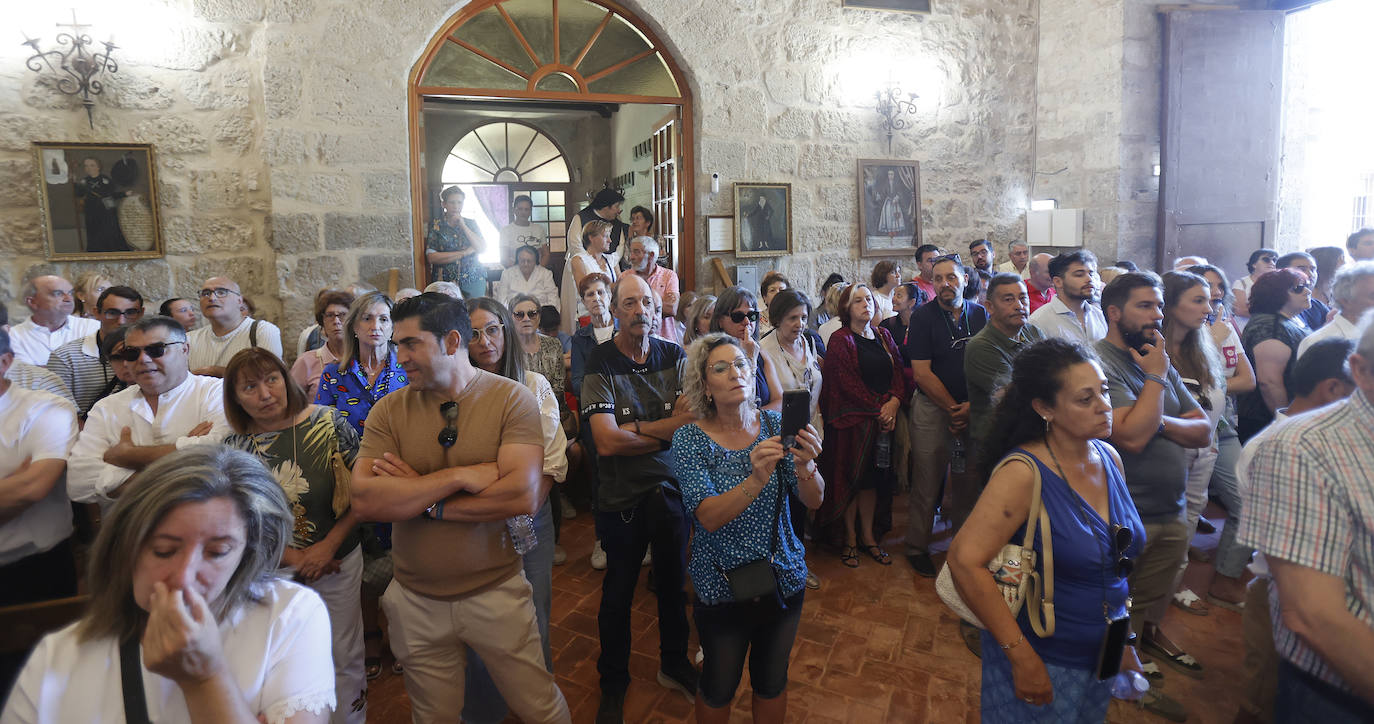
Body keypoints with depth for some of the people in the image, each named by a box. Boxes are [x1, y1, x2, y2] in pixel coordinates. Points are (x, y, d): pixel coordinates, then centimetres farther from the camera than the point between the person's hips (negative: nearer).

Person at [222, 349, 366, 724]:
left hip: (337, 563, -2)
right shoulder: (234, 447, -3)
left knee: (343, 660, 7)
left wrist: (328, 546, -14)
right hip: (272, 569, 2)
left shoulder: (329, 422, -11)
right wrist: (292, 558, -8)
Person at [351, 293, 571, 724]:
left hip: (496, 591, -2)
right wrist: (460, 477, -22)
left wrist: (417, 499, -17)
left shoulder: (511, 398, -11)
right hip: (416, 602, 2)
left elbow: (523, 496, -22)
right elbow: (365, 501, -16)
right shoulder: (389, 410, -4)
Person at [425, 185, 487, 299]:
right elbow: (431, 258, -8)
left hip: (474, 281, 2)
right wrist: (464, 252, -10)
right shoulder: (435, 225, 3)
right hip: (445, 282, -2)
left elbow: (482, 248, -4)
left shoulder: (471, 223, 10)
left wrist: (463, 226, -9)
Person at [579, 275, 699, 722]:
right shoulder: (600, 363, -12)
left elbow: (694, 416, -14)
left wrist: (634, 428, -18)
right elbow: (607, 441, -22)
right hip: (621, 496, -3)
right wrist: (667, 428, -13)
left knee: (673, 582, 19)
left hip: (671, 488, 3)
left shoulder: (674, 357, -1)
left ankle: (674, 665, 44)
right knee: (618, 592, 13)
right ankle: (613, 683, 36)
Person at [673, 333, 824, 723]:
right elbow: (709, 517, -25)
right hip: (722, 585, -2)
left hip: (784, 576, 3)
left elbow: (814, 501, -11)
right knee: (719, 687, 16)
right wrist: (757, 479, -41)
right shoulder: (689, 439, -14)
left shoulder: (775, 424, -6)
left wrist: (804, 466, -33)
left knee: (772, 680, 20)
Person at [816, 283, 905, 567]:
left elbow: (899, 373, 6)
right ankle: (850, 540, 14)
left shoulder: (883, 336, 12)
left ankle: (869, 535, 22)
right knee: (850, 478, 2)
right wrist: (878, 410, -14)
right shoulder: (840, 340, -7)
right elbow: (848, 383, -13)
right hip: (851, 420, -5)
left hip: (883, 419, 5)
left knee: (874, 477, 10)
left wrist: (894, 401, -12)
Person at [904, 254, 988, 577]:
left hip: (973, 409, 3)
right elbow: (922, 373, -10)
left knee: (969, 481, 9)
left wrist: (972, 405, -8)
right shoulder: (923, 317, -6)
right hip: (932, 408, -3)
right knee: (927, 482, 1)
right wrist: (953, 408, -10)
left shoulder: (981, 315, 5)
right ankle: (917, 548, 15)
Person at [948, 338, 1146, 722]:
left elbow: (1117, 560, 10)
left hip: (1101, 657, 7)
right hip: (1042, 662, -6)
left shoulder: (1109, 459, -3)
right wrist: (1022, 657, -27)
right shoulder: (1024, 473, -24)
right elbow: (964, 561, -31)